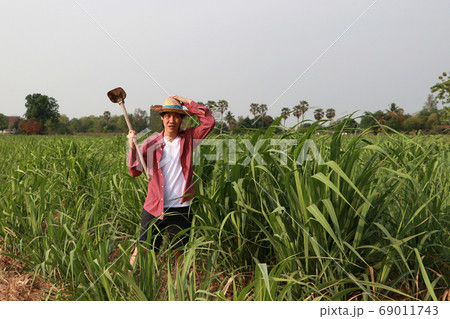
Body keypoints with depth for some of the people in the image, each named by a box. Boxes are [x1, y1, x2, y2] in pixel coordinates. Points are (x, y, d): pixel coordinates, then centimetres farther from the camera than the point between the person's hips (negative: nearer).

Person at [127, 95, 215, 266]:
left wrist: (187, 102, -6)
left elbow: (209, 121, -7)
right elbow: (135, 171, -3)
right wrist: (132, 147, -18)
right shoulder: (151, 143, 1)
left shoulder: (188, 138, 3)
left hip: (181, 208, 1)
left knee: (180, 252, 12)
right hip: (154, 207, -1)